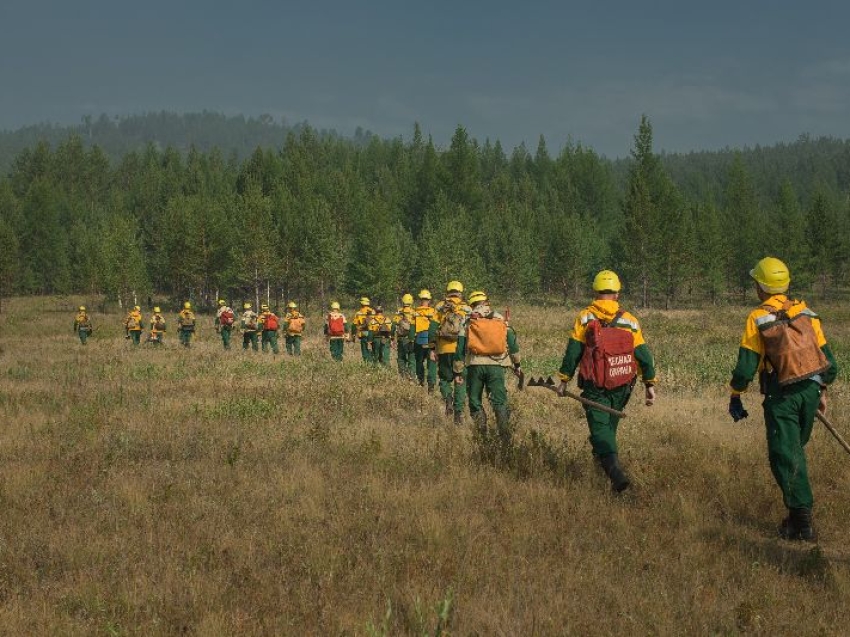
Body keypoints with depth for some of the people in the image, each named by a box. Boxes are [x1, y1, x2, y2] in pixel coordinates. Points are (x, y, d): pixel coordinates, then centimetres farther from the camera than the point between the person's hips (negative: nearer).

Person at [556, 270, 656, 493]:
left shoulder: (585, 318, -3)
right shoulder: (630, 321, 2)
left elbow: (572, 352, -4)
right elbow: (643, 355, 3)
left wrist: (564, 379, 4)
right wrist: (650, 384, 9)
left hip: (594, 387, -3)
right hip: (621, 387, 3)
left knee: (600, 429, -5)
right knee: (610, 424, 24)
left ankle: (615, 471, -24)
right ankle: (602, 457, 42)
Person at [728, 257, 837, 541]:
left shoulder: (757, 318, -6)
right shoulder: (806, 312, 8)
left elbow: (746, 366, -9)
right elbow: (829, 361, 12)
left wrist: (735, 397, 3)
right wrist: (822, 392, 24)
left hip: (782, 396, -5)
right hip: (810, 391, 5)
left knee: (785, 455, -2)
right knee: (796, 451, 21)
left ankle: (801, 518, -10)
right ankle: (800, 507, 26)